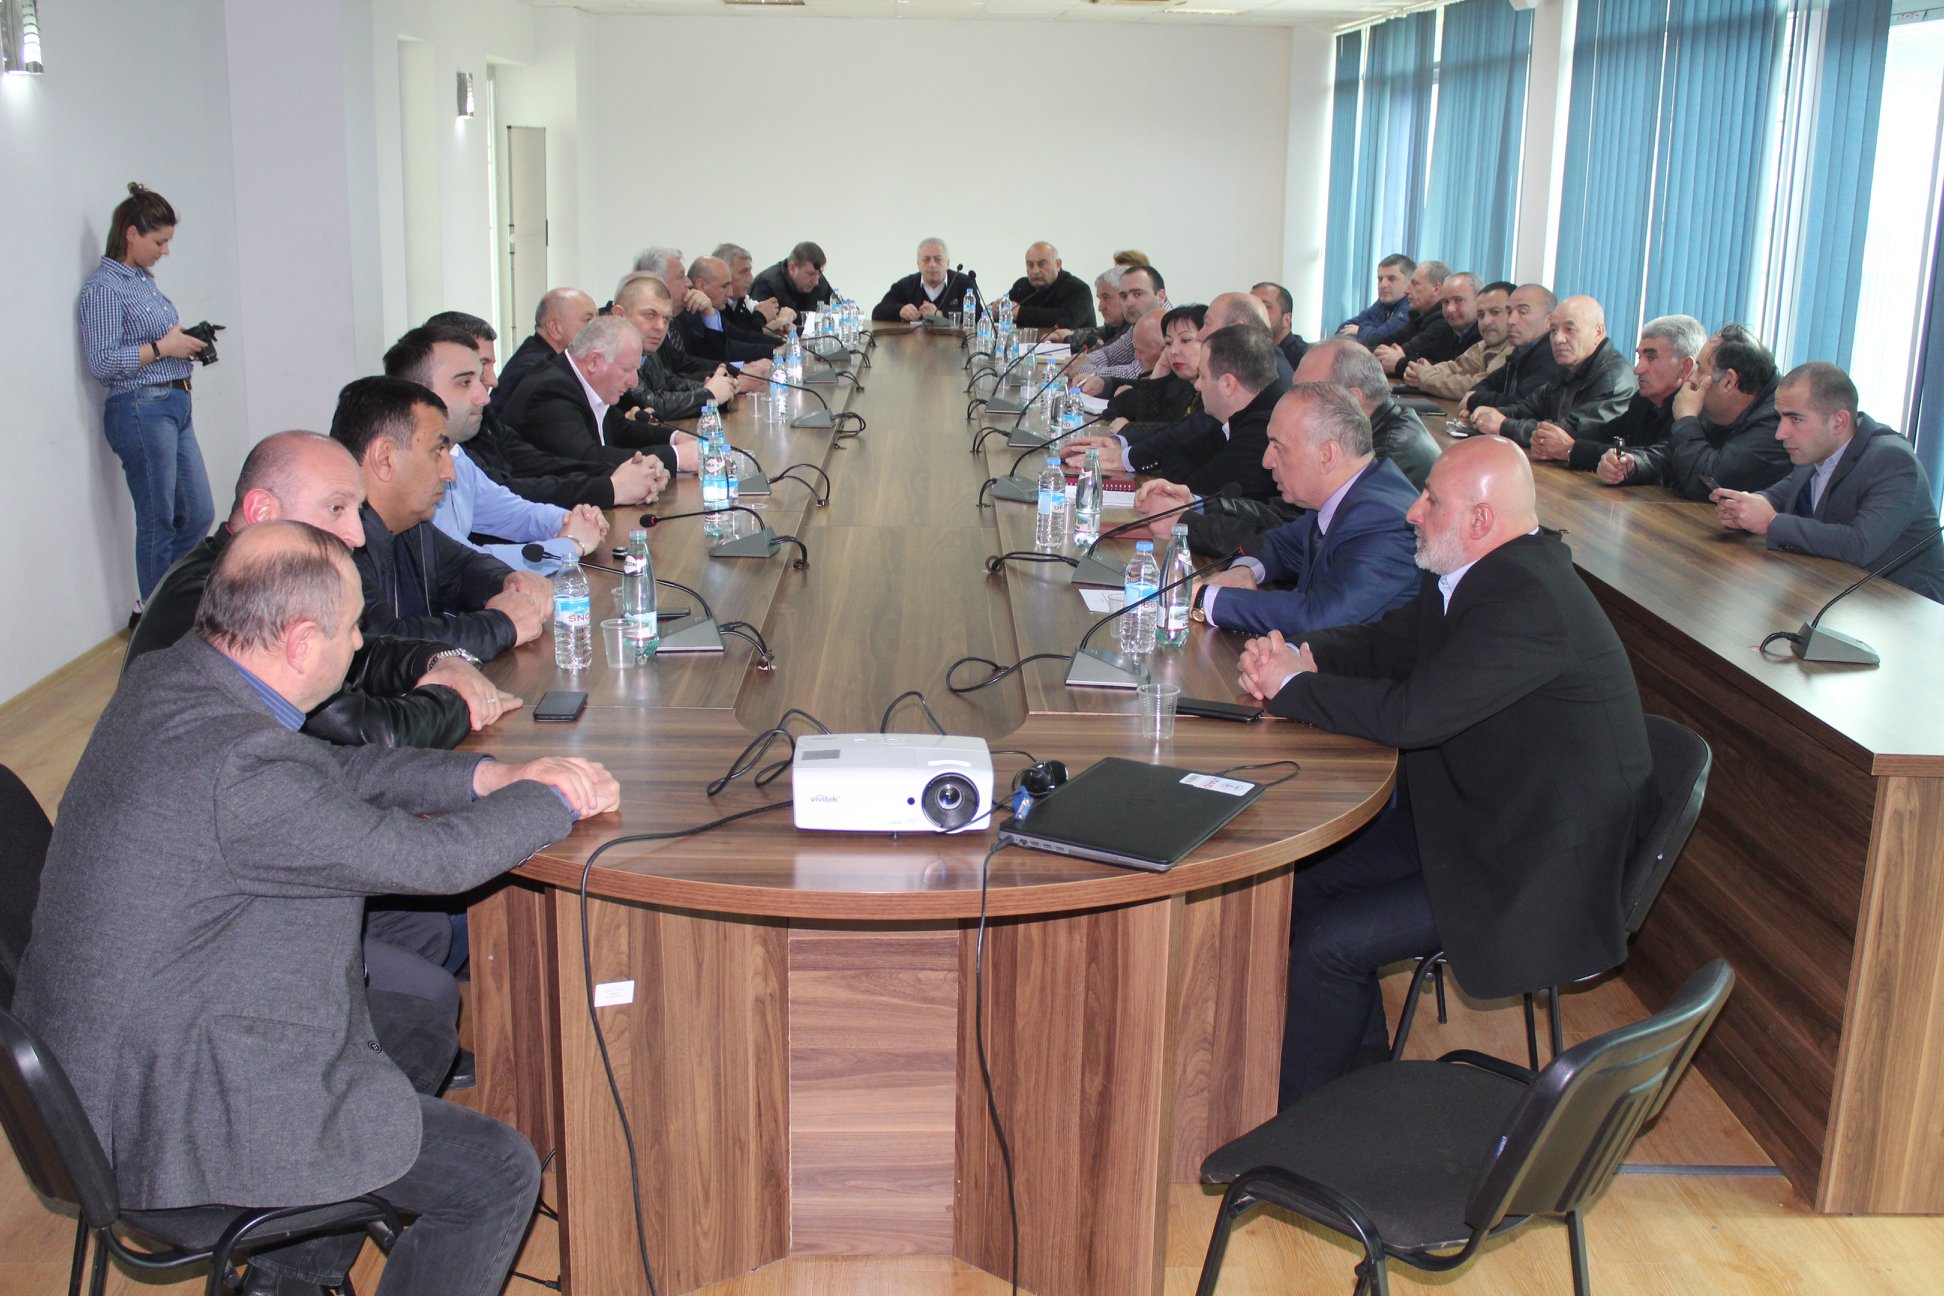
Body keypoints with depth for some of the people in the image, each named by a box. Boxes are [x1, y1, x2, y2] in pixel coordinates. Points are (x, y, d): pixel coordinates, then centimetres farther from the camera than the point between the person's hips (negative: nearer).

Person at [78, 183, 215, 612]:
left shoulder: (143, 279, 14)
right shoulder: (104, 287, -12)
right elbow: (101, 362, -18)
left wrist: (185, 343, 7)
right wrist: (163, 346, -15)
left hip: (175, 407, 9)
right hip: (141, 411, -9)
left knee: (199, 515, 12)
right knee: (159, 524, 1)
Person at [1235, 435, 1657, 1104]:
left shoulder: (1528, 602, -28)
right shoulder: (1489, 572, 3)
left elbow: (1411, 714, -32)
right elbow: (1385, 642, 13)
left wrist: (1293, 686, -17)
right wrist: (1304, 655, -8)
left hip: (1538, 866, -10)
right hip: (1470, 813, 10)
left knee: (1324, 947, -14)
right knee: (1307, 886, 8)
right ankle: (1361, 1064, 23)